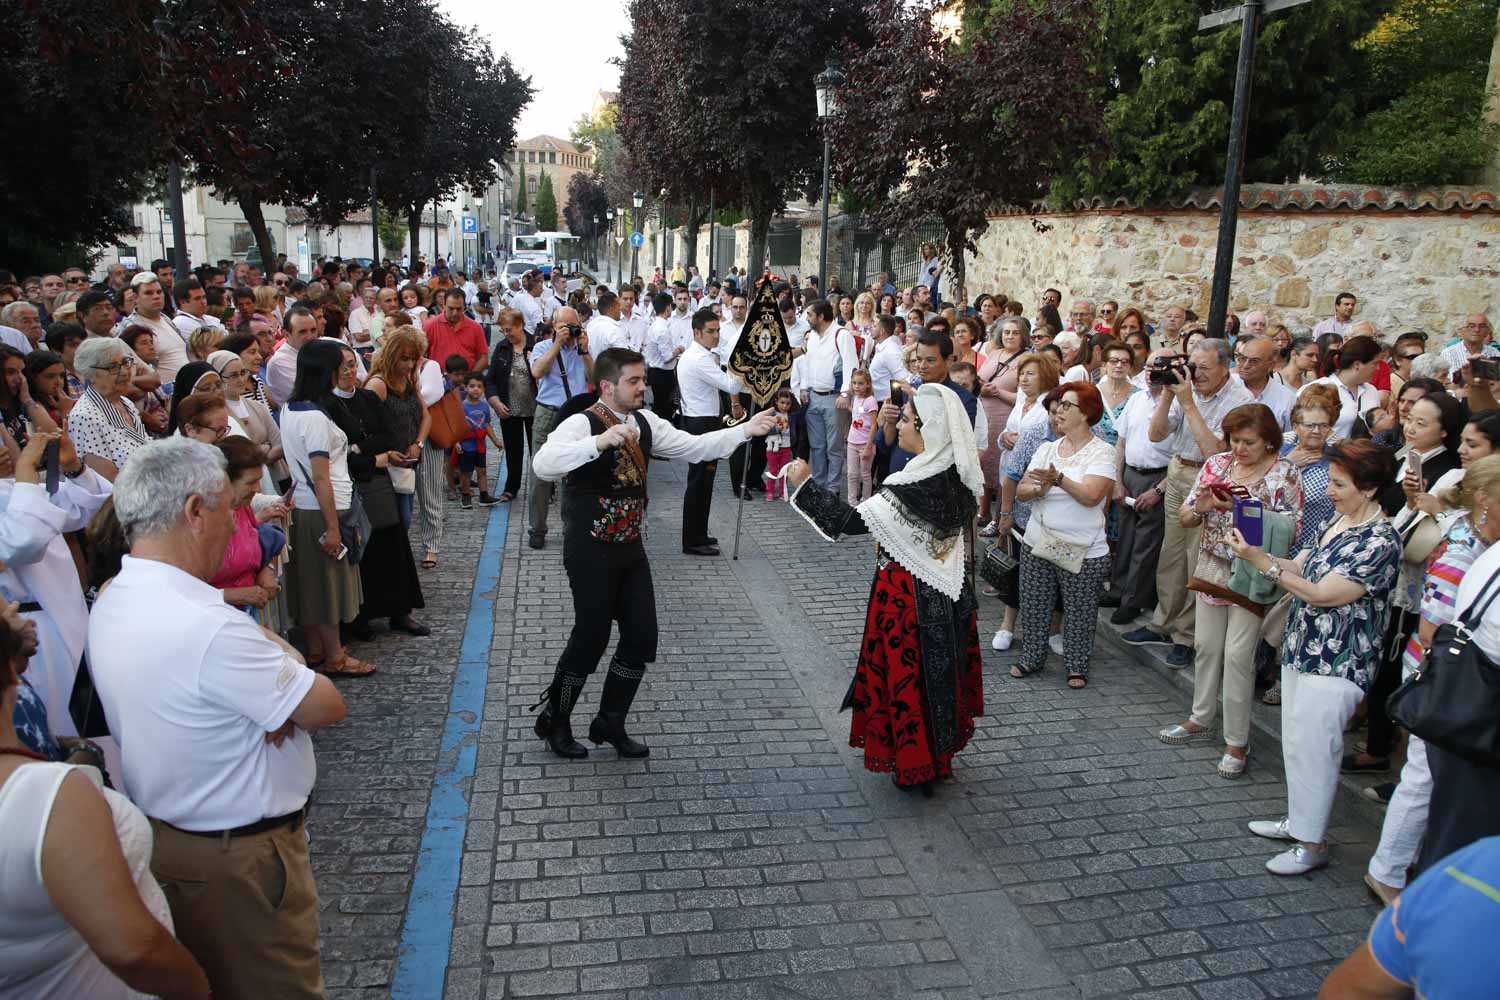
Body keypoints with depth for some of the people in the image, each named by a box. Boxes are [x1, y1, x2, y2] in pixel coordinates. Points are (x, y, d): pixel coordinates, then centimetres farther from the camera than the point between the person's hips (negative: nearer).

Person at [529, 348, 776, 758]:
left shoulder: (645, 423, 5)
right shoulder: (581, 423, -17)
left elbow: (694, 447, 4)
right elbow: (543, 464, -34)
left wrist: (745, 430, -8)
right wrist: (600, 441, -46)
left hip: (630, 546, 7)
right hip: (590, 550, -7)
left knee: (642, 638, 8)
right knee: (591, 636, 0)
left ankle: (609, 723, 27)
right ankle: (554, 721, 24)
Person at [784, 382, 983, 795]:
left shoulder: (915, 488, -28)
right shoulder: (956, 475, -4)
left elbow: (851, 521, -25)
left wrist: (805, 484, -20)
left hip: (909, 597, -8)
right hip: (947, 594, 8)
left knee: (908, 674, 10)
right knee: (940, 670, 21)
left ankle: (916, 765, 25)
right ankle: (940, 752, 38)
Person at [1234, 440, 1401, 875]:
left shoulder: (1381, 542, -19)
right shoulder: (1339, 521, 7)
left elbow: (1323, 594, -21)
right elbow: (1303, 569, 10)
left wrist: (1263, 563, -22)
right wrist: (1256, 553, -5)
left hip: (1335, 664, -8)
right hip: (1303, 651, 9)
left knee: (1310, 749, 0)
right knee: (1295, 744, 19)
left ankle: (1312, 844, 14)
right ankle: (1299, 819, 36)